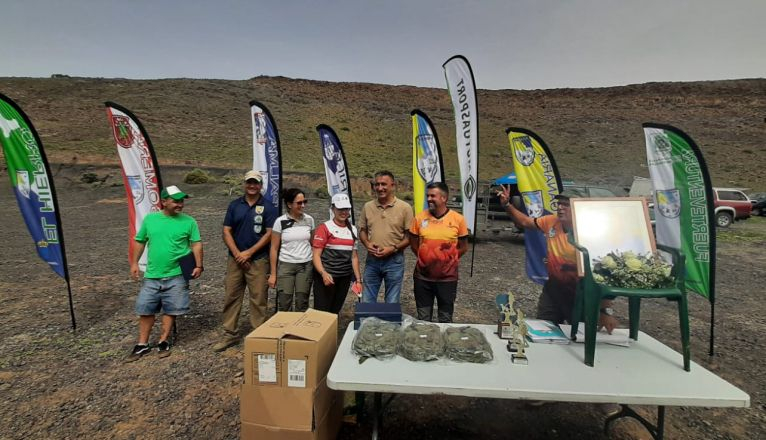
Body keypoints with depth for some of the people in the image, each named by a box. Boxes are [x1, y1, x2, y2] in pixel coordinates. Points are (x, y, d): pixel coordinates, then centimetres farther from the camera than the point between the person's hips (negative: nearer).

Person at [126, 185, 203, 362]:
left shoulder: (189, 221, -4)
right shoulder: (150, 219, 2)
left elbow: (196, 244, -3)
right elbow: (139, 241, 10)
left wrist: (198, 265, -11)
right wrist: (134, 263, 5)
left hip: (176, 276, -2)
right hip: (152, 275, 2)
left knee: (171, 310, 7)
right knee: (145, 309, 10)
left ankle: (164, 342, 25)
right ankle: (142, 344, 26)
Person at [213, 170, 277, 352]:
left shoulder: (268, 207, -2)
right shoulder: (234, 205, 7)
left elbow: (269, 234, -8)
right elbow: (226, 231, 4)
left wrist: (248, 253, -11)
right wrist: (237, 254, -8)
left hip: (258, 260, -3)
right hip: (235, 259, 3)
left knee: (258, 298, 2)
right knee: (231, 296, 9)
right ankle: (230, 334, 22)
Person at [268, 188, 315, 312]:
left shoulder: (309, 220, 1)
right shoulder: (280, 221, -7)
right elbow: (274, 249, -3)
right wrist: (273, 274, -4)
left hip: (306, 266, 2)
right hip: (286, 266, -2)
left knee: (302, 304, 5)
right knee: (284, 304, 1)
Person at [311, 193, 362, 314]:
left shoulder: (353, 230, 10)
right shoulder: (325, 227, -7)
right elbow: (316, 255, -10)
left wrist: (358, 279, 10)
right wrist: (323, 273, -25)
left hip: (345, 278, 5)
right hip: (326, 277, -5)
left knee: (335, 312, 14)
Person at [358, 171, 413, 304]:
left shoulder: (405, 207, -6)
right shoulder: (367, 206, 4)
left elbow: (410, 236, -5)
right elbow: (362, 230, 12)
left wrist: (393, 248, -17)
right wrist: (367, 243, -8)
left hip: (394, 260, -3)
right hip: (372, 260, 3)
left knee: (392, 303, 11)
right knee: (366, 302, 13)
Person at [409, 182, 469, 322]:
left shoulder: (458, 219, -8)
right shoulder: (419, 217, -5)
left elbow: (463, 247, 3)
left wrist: (448, 259, 1)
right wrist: (424, 258, 4)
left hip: (448, 278, -1)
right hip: (422, 277, 1)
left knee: (445, 318, 16)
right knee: (423, 319, 16)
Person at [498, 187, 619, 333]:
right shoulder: (552, 221, -8)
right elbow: (525, 222, 8)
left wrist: (606, 311, -27)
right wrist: (507, 205, -5)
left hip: (578, 293, -4)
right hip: (552, 288, 4)